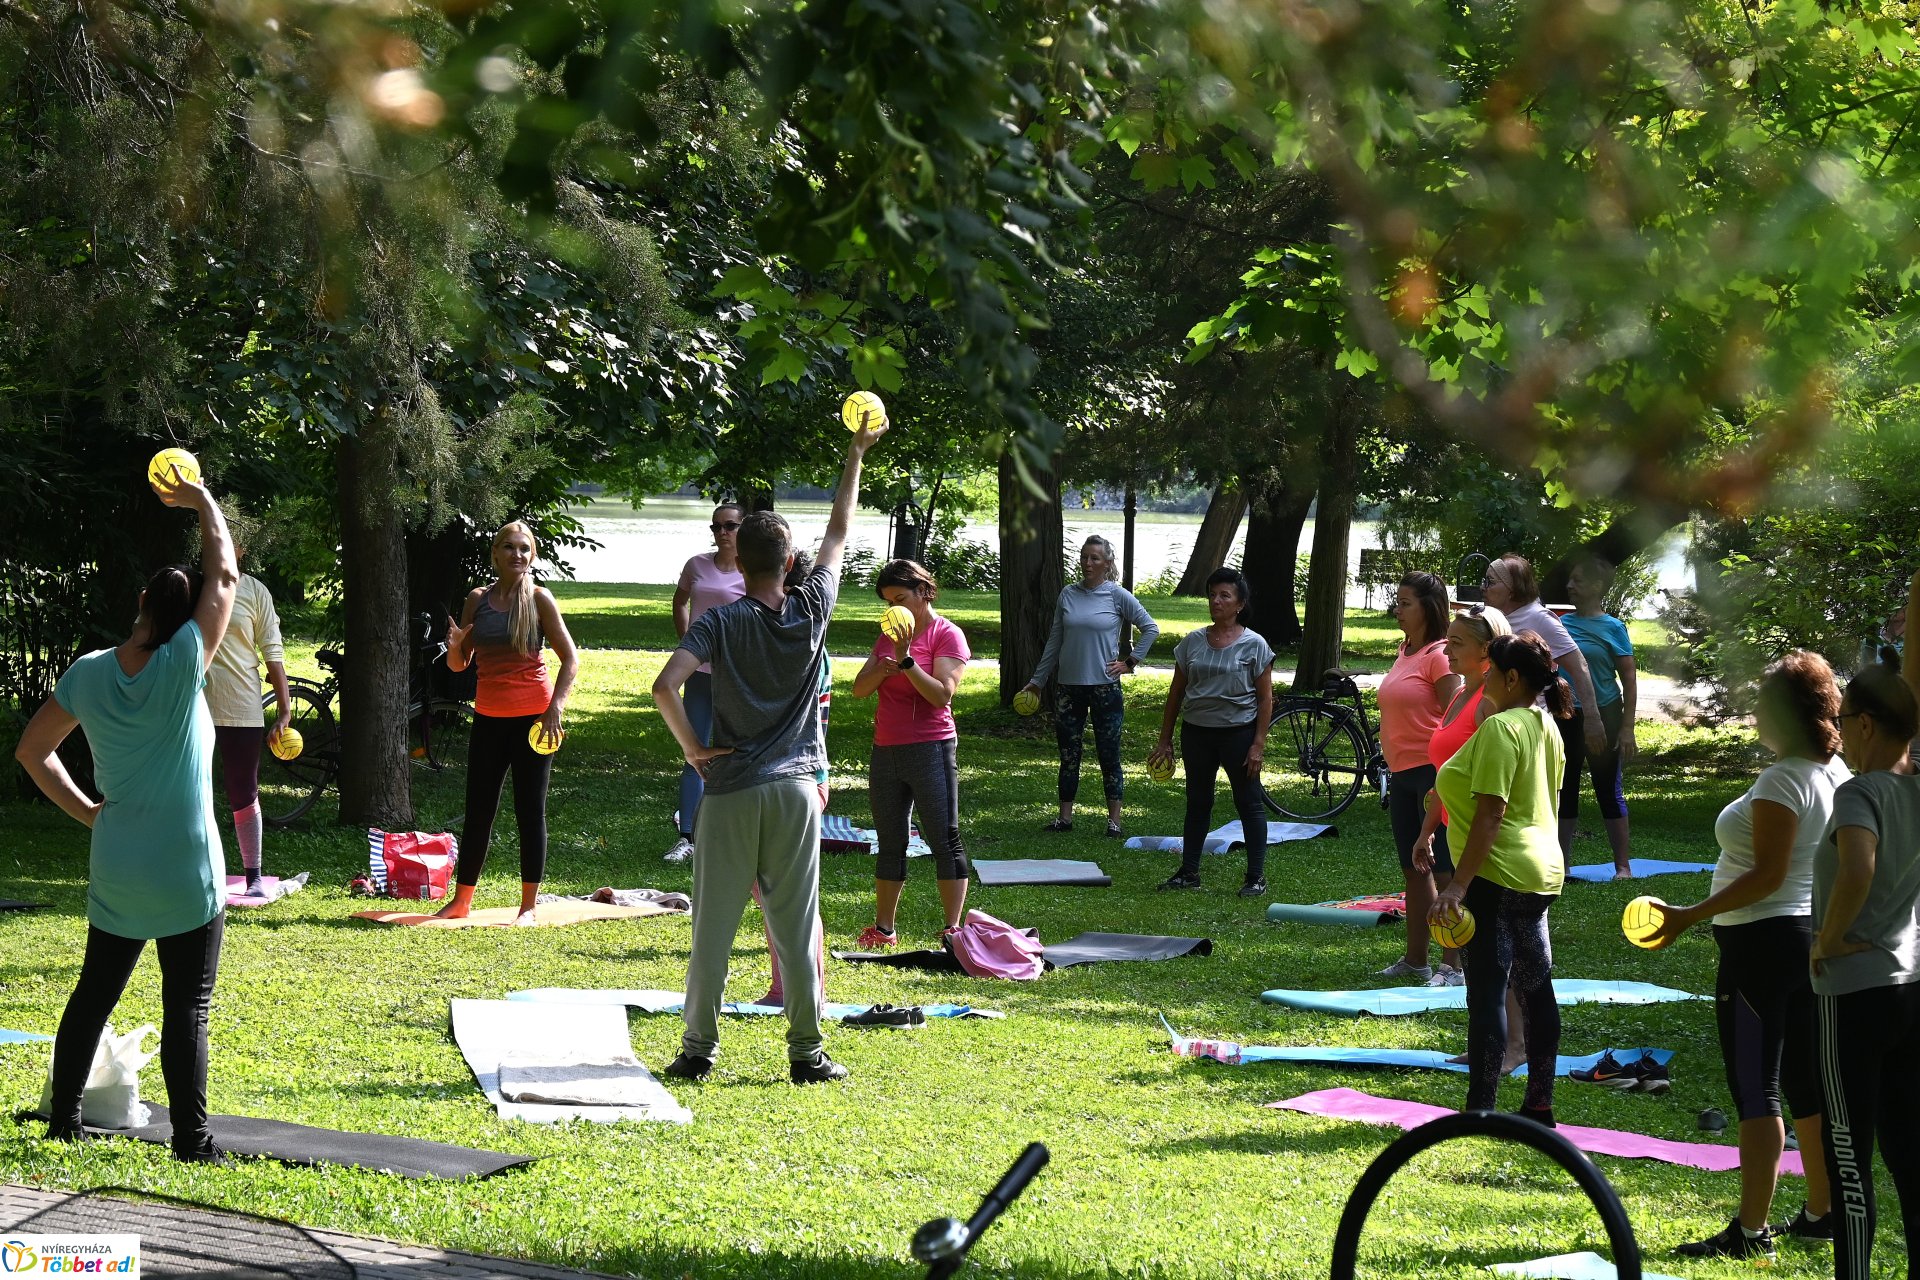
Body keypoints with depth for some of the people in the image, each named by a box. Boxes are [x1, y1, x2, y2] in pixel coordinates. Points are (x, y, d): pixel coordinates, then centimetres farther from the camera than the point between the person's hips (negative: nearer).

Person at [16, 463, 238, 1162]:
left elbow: (32, 750, 8)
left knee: (94, 994, 18)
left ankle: (64, 1117, 25)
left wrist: (85, 810, 13)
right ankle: (192, 1140, -2)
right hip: (187, 879, -5)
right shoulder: (182, 666, -16)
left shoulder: (88, 673, -3)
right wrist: (202, 500, 9)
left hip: (114, 876, 5)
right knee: (187, 1010, -1)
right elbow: (224, 575, -4)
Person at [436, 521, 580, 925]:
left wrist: (556, 706, -17)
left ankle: (528, 906, 6)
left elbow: (570, 658, -5)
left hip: (533, 717, -3)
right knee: (478, 811, 7)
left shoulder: (539, 599, -3)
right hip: (489, 717, 3)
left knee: (530, 811, 0)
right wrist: (454, 645, -12)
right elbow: (459, 664, 11)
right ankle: (461, 901, 15)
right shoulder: (477, 599, 6)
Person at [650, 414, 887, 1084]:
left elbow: (665, 686, -21)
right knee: (796, 926, 4)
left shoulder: (722, 622, -7)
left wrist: (692, 749, -6)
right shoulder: (811, 611, 0)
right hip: (795, 789, 1)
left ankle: (699, 1048, 6)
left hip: (730, 792, -1)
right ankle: (807, 1052, 5)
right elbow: (840, 531, 14)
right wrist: (857, 452, 24)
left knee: (714, 925, 4)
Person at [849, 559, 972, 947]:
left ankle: (953, 929, -5)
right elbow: (860, 688, 7)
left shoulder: (947, 635, -5)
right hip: (886, 751, 7)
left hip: (931, 751, -7)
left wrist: (906, 661, -23)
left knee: (945, 840, -6)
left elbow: (942, 693, -16)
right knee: (889, 843, 10)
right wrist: (882, 669, -12)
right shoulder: (889, 636, 15)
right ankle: (883, 930, 14)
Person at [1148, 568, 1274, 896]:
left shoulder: (1254, 645, -5)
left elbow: (1265, 699, -5)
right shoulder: (1192, 642, 5)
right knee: (1197, 801, 11)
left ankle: (1256, 876, 4)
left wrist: (1258, 744, -12)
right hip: (1197, 731, 4)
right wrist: (1164, 740, 8)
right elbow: (1176, 693, 10)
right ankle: (1189, 871, 19)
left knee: (1249, 802, 0)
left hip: (1239, 732, -4)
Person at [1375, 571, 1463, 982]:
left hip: (1431, 772, -9)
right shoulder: (1404, 652, 14)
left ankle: (1455, 964, -4)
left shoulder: (1438, 656, -12)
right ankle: (1414, 960, 21)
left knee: (1445, 869, -6)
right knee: (1413, 870, 14)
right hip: (1402, 774, 9)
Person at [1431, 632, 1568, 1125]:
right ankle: (1540, 1104, 19)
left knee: (1487, 991, -7)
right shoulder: (1546, 727, 12)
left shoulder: (1500, 728, -17)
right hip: (1542, 873, 10)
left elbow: (1491, 814, -23)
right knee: (1536, 988, 13)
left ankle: (1480, 1110, -6)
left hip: (1498, 875, -10)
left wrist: (1459, 884, -24)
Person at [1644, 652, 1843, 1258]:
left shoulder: (1782, 782, -19)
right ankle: (1821, 1213, 22)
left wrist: (1691, 916, -19)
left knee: (1755, 1090, -5)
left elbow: (1767, 875, -22)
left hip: (1763, 941, -9)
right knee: (1807, 1082, 15)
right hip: (1813, 936, 9)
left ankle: (1751, 1230, -3)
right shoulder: (1834, 773, 8)